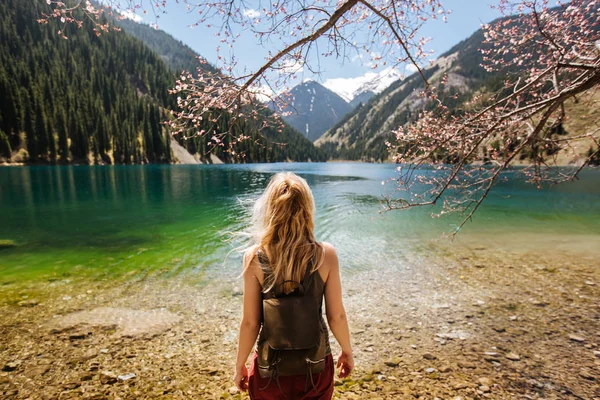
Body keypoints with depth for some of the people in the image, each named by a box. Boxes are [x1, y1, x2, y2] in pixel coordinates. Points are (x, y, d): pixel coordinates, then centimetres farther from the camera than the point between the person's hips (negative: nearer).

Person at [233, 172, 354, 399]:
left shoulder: (254, 257, -18)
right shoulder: (326, 255, -17)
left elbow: (250, 322, -12)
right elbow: (336, 316, -9)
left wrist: (240, 365, 5)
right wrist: (347, 351, 9)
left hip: (270, 366, 0)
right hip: (316, 365, 1)